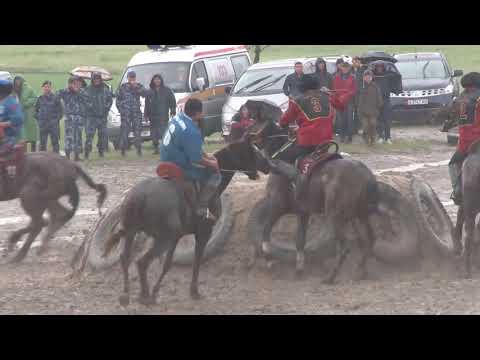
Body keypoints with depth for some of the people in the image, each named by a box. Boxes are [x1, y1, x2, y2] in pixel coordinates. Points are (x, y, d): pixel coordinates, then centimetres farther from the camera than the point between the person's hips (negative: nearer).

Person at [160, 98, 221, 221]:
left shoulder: (178, 118, 0)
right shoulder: (191, 132, -29)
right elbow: (196, 159, -22)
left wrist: (206, 156, 16)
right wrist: (211, 163, -4)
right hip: (178, 168, -10)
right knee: (214, 175, -2)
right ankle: (201, 209, -2)